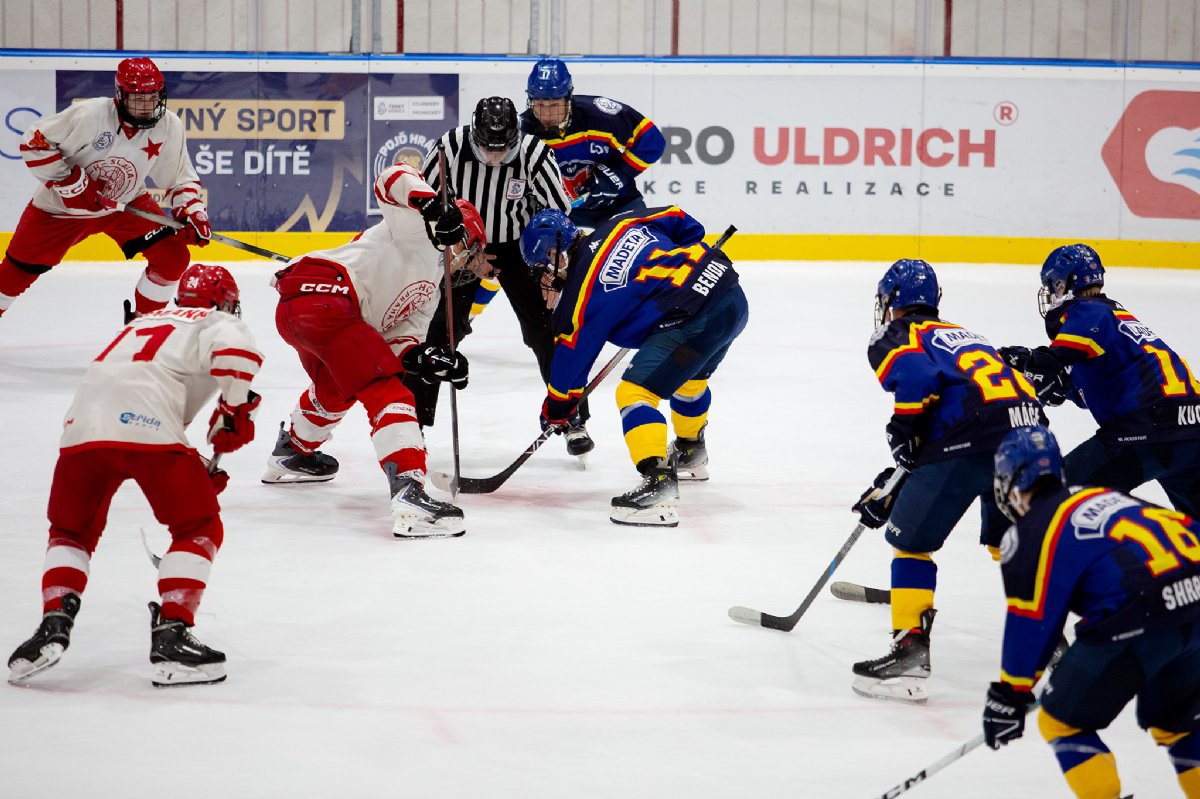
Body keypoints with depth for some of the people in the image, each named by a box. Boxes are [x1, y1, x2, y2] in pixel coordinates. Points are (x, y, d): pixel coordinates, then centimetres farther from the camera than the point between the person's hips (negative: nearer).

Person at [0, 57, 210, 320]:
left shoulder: (169, 126, -16)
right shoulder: (89, 114, -29)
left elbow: (181, 179, -3)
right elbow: (35, 142, -21)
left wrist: (193, 212, -20)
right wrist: (71, 182, -26)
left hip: (127, 203, 3)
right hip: (63, 206, -3)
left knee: (173, 256, -13)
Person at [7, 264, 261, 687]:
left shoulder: (148, 322, 38)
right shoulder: (218, 322, 17)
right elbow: (235, 348, -9)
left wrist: (197, 473, 40)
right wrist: (234, 411, 5)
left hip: (83, 425, 6)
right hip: (146, 426, -6)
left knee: (71, 532, 24)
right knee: (200, 529, 10)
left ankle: (54, 622, 6)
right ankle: (171, 636, -1)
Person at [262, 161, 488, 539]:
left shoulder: (429, 291, 31)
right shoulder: (418, 234, 9)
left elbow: (398, 340, 20)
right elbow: (392, 179, -6)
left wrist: (422, 358, -1)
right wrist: (434, 206, -20)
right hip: (323, 294, -10)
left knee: (336, 387, 36)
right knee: (386, 392, -16)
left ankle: (291, 454, 59)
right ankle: (409, 493, -29)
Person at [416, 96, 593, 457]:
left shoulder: (534, 155, -25)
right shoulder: (451, 147, -25)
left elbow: (559, 214, -15)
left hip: (519, 246, 0)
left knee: (546, 331, -6)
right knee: (438, 329, -7)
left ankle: (574, 420, 6)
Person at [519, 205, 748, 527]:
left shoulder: (584, 290, -7)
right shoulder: (620, 225, 12)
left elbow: (572, 354, 2)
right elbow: (680, 221, 19)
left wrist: (557, 407, 15)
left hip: (696, 320, -10)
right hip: (732, 293, 10)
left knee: (635, 390, -13)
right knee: (689, 376, 35)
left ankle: (659, 485, -27)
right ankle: (691, 454, 58)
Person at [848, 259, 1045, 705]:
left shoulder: (895, 337, 13)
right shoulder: (960, 335, 35)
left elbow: (916, 374, -14)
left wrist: (903, 429, 0)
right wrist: (890, 490, 33)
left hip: (971, 439, -7)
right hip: (1028, 424, 7)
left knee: (910, 536, 4)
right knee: (1009, 538, 28)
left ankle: (911, 649, -3)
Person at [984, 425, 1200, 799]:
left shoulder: (1029, 533, 8)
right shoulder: (1104, 496, 26)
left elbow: (1031, 622, 4)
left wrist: (1009, 694, 12)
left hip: (1141, 617, -7)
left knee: (1062, 722, 11)